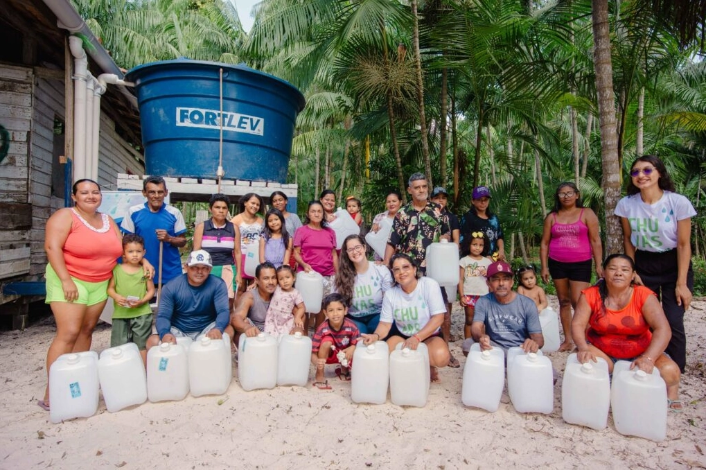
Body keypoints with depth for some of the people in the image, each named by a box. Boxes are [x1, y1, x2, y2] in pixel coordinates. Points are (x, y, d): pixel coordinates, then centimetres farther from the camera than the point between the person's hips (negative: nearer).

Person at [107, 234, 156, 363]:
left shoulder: (146, 270, -1)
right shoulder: (117, 269, 0)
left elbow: (151, 290, 2)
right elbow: (110, 288, 4)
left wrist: (142, 301, -14)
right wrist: (116, 296, -16)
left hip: (142, 313, -1)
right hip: (120, 313, 1)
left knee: (142, 345, 7)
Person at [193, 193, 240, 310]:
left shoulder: (234, 228, 6)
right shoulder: (201, 227, 2)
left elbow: (237, 252, 7)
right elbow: (196, 252, 2)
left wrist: (239, 273, 3)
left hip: (227, 268, 1)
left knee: (228, 301, -7)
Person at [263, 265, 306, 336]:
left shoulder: (295, 293, -6)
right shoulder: (276, 288, -3)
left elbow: (301, 307, -3)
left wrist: (297, 317, -19)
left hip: (287, 321, 0)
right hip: (272, 320, 0)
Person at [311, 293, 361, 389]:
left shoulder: (351, 326, -27)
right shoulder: (322, 329, -30)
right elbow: (313, 352, -28)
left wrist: (353, 348, -39)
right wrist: (316, 362, -50)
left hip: (345, 354, 2)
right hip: (328, 354, -2)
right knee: (327, 340, -34)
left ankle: (344, 370, 14)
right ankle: (319, 376, -14)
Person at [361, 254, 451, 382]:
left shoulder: (429, 284, -16)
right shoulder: (390, 294, -7)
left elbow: (438, 317, -20)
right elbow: (385, 324, -7)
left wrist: (417, 338, -32)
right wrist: (376, 336, -31)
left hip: (429, 335, -2)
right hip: (401, 335, 3)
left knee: (441, 357, -33)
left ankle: (428, 367, 5)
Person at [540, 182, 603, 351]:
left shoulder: (587, 214, 2)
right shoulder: (552, 217, 8)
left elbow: (595, 240, -1)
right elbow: (544, 243, 7)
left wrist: (598, 265, -6)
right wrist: (544, 267, 2)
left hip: (581, 264, -3)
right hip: (557, 264, 3)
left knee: (578, 302, -9)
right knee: (564, 302, 9)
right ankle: (568, 340, 17)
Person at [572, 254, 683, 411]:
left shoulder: (644, 295, -13)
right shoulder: (590, 295, -11)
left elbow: (663, 329, -21)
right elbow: (578, 325, -15)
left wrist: (648, 358, -36)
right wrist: (583, 348, -35)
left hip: (639, 353, 1)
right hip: (602, 352, 0)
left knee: (670, 371, -25)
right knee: (584, 362, -30)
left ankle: (670, 397, 11)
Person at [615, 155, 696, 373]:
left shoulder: (678, 202, -15)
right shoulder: (626, 204, -9)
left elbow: (683, 244, -10)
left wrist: (681, 283, -11)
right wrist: (632, 272, 0)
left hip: (674, 266, -2)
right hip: (643, 265, 2)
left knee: (673, 322, -6)